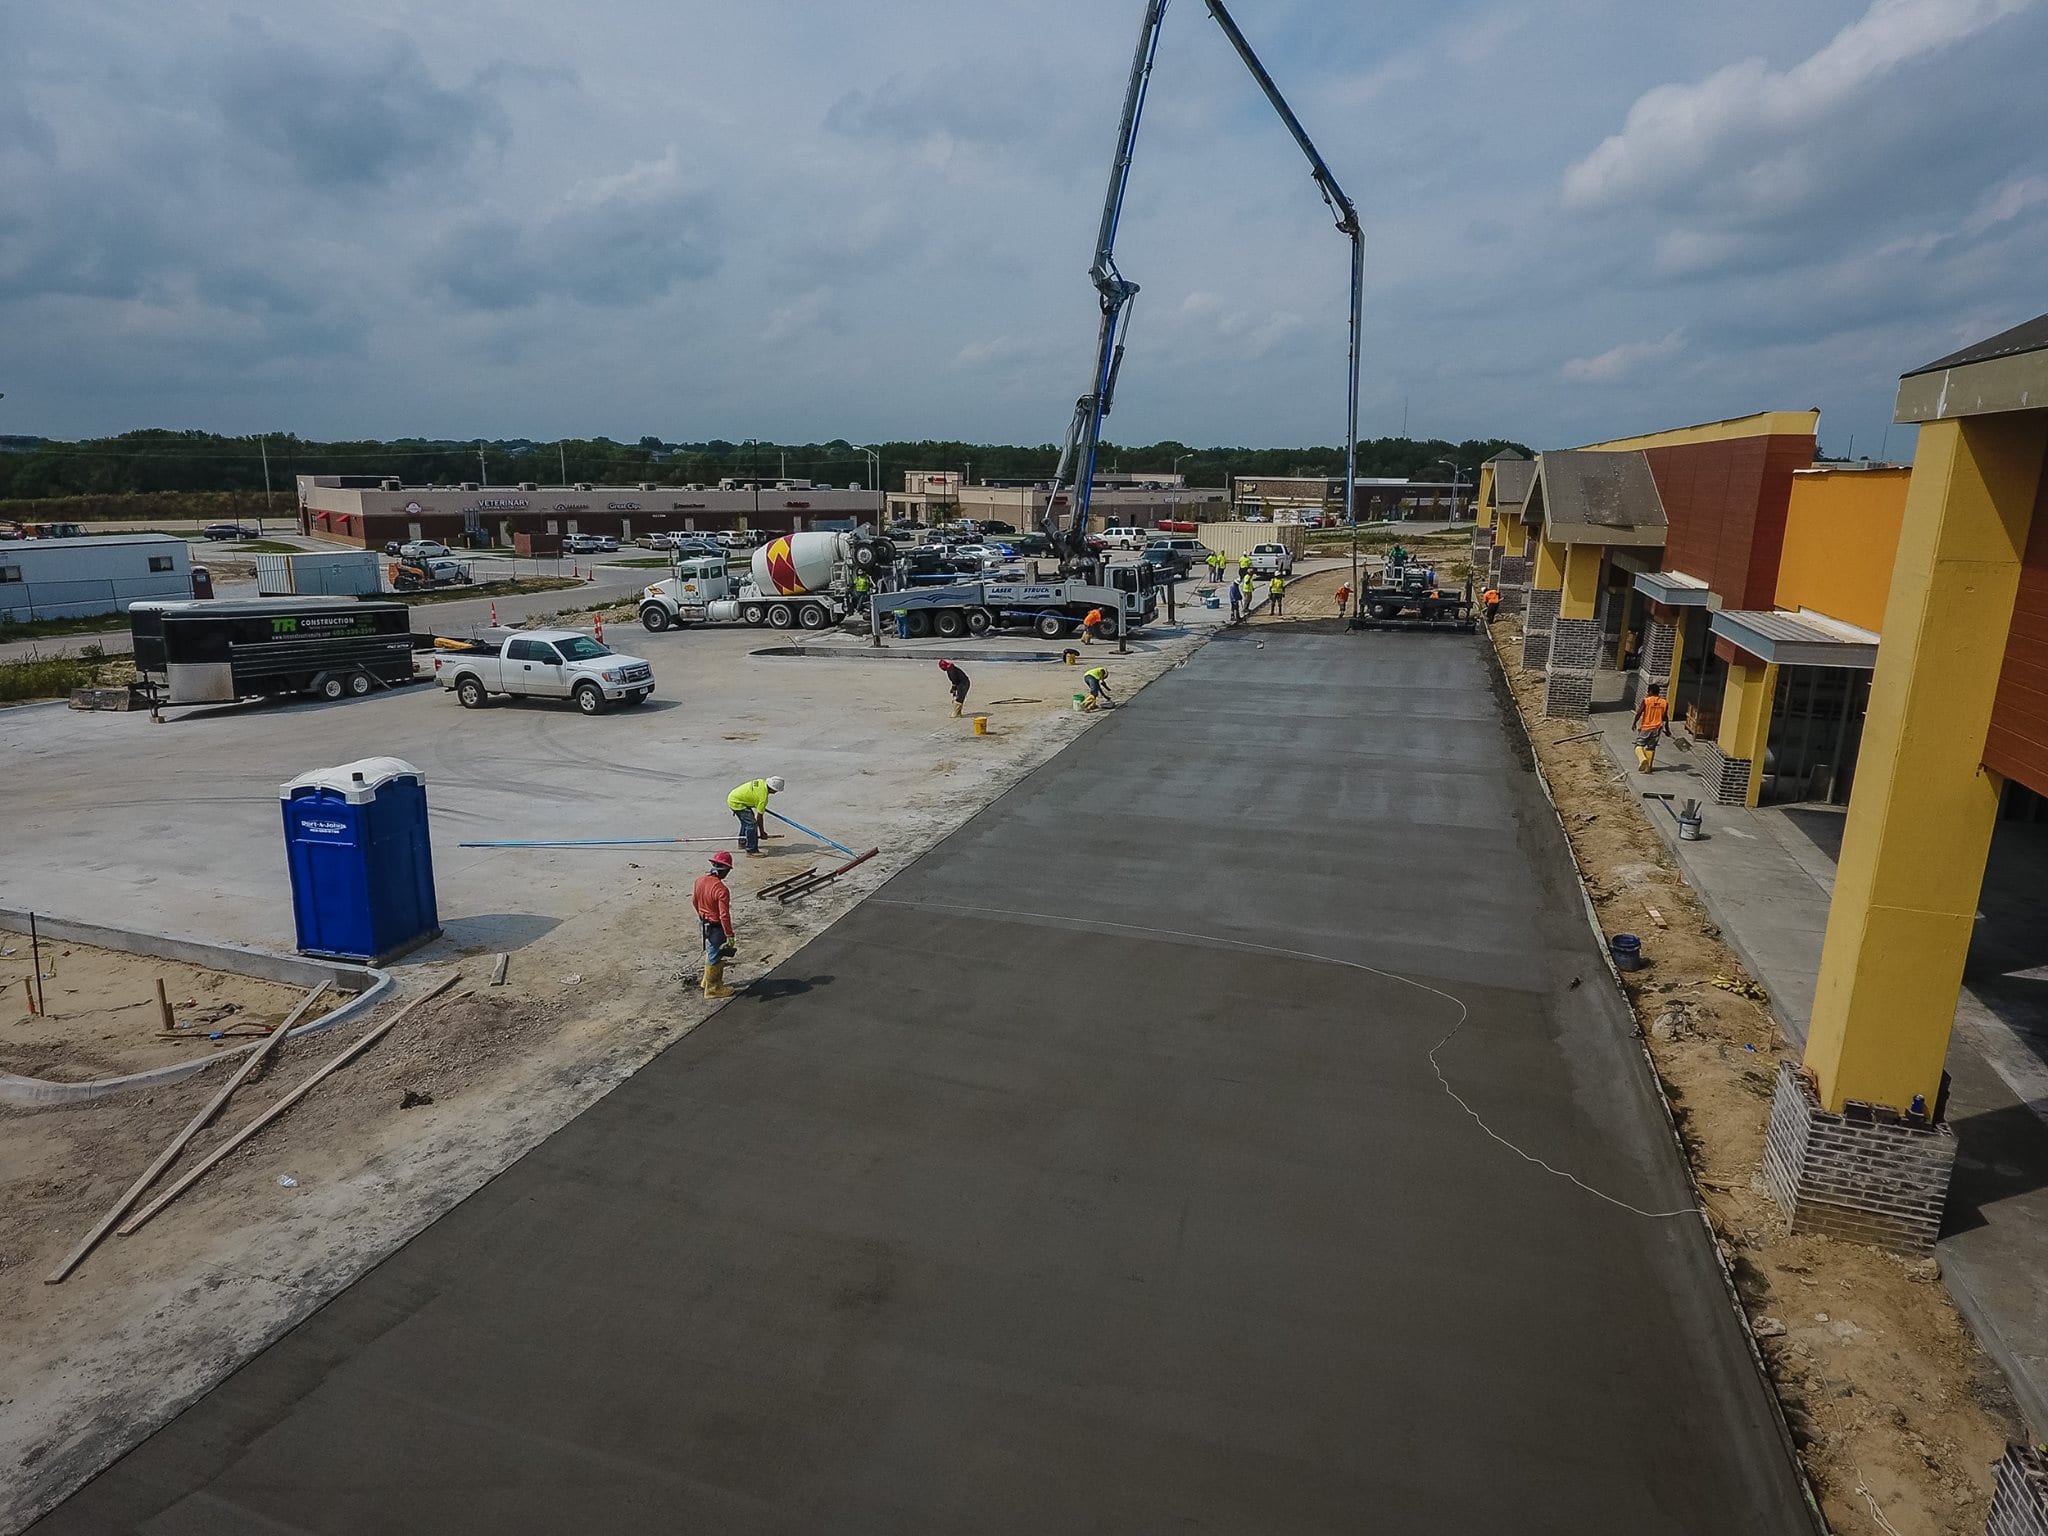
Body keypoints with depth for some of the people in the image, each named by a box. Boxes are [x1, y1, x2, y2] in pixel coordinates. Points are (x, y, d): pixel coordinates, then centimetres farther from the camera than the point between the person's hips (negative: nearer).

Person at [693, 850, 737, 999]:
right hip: (716, 927, -8)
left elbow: (694, 901, 10)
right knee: (715, 958, 9)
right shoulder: (721, 890, -30)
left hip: (704, 923, 8)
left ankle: (708, 980, 43)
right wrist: (729, 936, -20)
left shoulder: (700, 880, -6)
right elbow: (724, 915, -28)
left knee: (711, 952, 27)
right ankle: (712, 989, 23)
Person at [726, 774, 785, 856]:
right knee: (751, 824, -14)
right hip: (736, 803, -10)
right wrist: (762, 833, -6)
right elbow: (759, 817, -16)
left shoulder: (762, 782, -1)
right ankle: (751, 851, -12)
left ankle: (742, 843, 43)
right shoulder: (763, 797, -24)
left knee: (746, 821, 26)